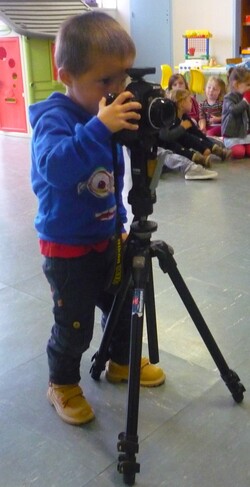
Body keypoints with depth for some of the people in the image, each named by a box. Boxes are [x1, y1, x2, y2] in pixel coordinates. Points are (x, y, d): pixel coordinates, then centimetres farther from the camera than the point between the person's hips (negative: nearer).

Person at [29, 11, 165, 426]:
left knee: (123, 305, 21)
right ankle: (63, 384, 31)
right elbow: (56, 167, -43)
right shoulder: (54, 117, -21)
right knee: (75, 326, 5)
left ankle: (122, 362, 45)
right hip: (67, 247, -7)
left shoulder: (108, 114, 2)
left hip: (105, 238, 8)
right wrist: (99, 128, -49)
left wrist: (119, 222, 16)